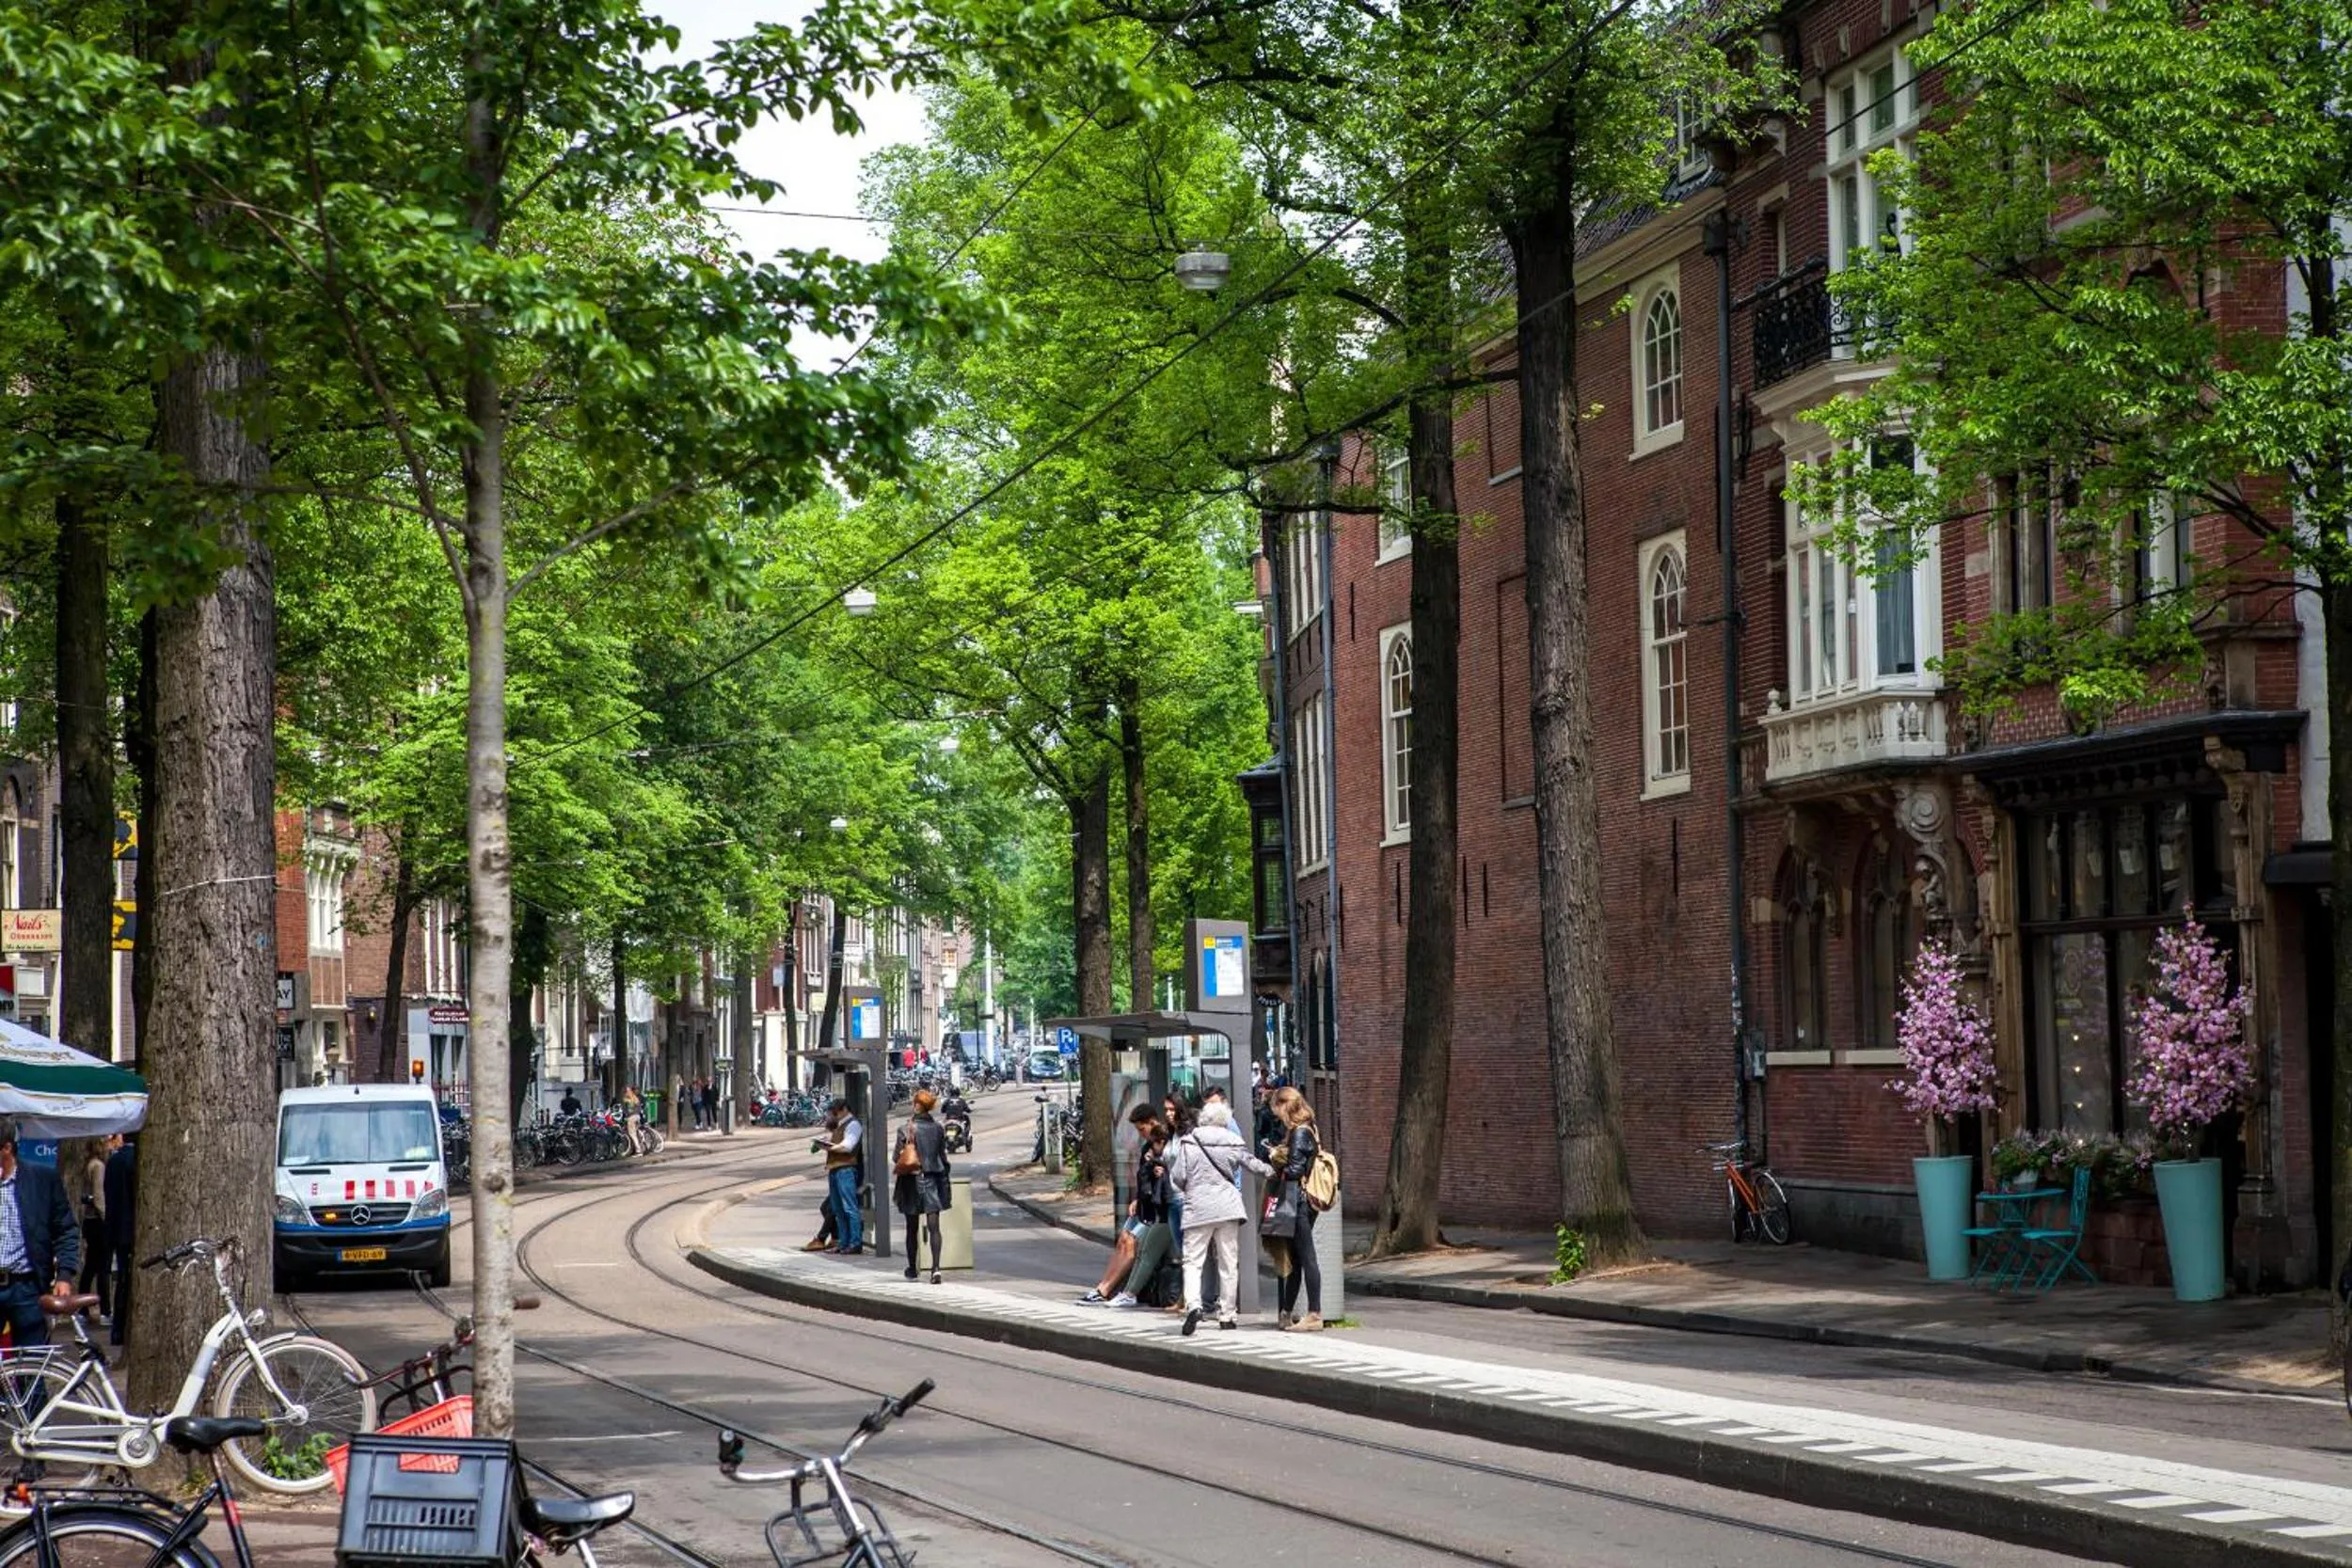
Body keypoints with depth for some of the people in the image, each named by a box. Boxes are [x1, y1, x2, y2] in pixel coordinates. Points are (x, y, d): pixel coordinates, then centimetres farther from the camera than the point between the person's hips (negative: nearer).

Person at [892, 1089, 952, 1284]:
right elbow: (943, 1156, 4)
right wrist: (946, 1181, 13)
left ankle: (912, 1268, 25)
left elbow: (896, 1158, -7)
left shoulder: (906, 1129, -10)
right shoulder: (938, 1128, -1)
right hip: (933, 1180, 2)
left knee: (912, 1227, 12)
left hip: (912, 1180, -2)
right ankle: (936, 1267, -17)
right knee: (934, 1227, -2)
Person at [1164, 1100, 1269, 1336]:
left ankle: (1193, 1305, -24)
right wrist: (1271, 1171, 41)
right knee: (1229, 1263, 10)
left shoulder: (1188, 1143, -2)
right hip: (1228, 1208, 2)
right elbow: (1253, 1164, 20)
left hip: (1198, 1209, -2)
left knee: (1193, 1261, -1)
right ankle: (1227, 1314, 12)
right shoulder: (1234, 1142, 4)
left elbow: (1177, 1178, -2)